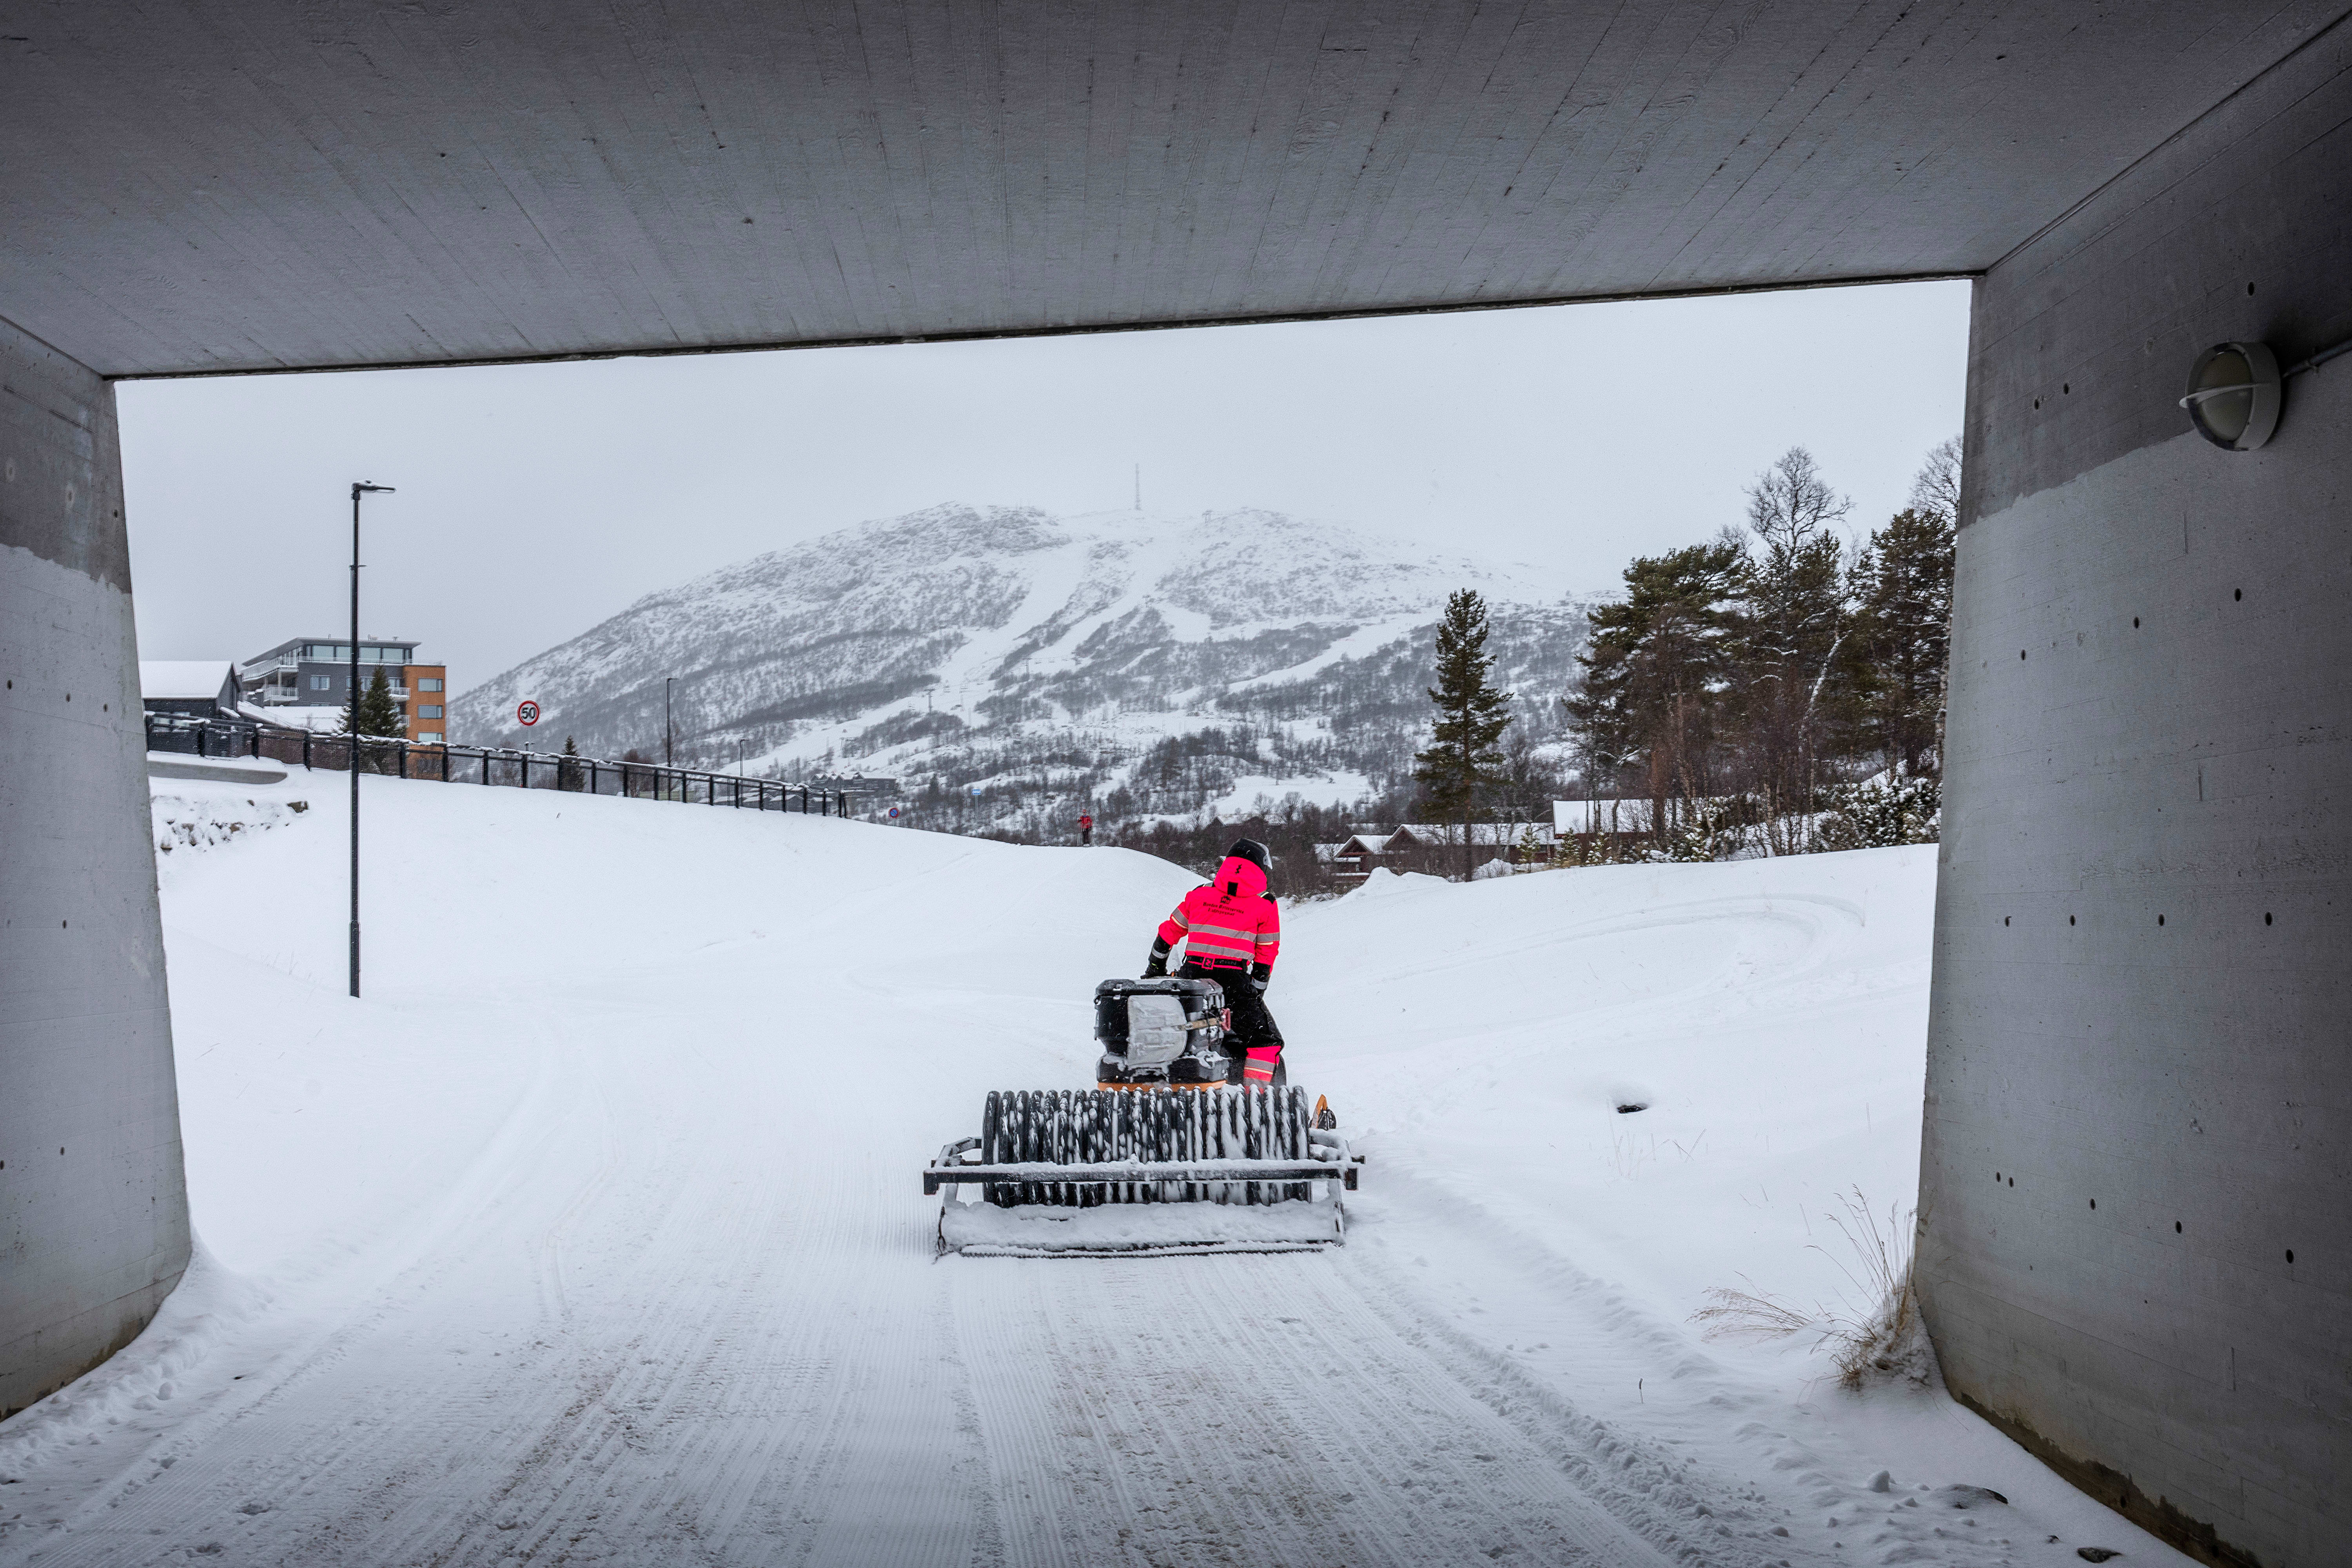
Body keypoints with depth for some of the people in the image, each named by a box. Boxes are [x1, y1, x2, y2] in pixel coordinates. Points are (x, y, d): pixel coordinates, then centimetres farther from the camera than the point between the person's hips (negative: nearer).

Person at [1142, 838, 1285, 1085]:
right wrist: (1255, 993, 15)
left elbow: (1168, 933, 21)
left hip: (1192, 975, 3)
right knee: (1266, 1040, 5)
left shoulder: (1199, 894, 15)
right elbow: (1266, 956, 7)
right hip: (1234, 980, -3)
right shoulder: (1266, 906, 6)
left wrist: (1155, 968, 34)